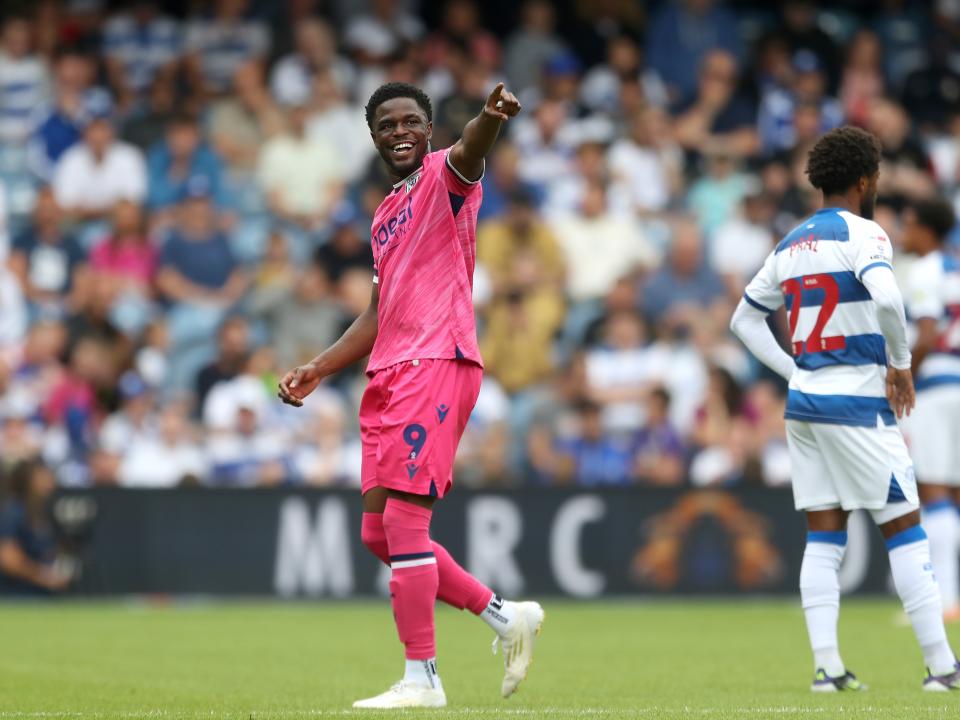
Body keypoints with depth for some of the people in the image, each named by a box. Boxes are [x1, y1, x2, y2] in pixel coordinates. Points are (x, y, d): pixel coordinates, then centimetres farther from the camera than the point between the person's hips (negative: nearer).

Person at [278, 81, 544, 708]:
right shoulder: (386, 215, 24)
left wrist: (490, 118, -50)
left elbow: (469, 153, -27)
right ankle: (507, 616, 18)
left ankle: (423, 680, -9)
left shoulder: (444, 176, -2)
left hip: (436, 365, -9)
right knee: (380, 533, 9)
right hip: (391, 374, 9)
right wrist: (320, 368, 22)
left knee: (402, 520, -13)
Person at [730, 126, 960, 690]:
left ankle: (827, 666, 1)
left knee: (824, 537, 7)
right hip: (856, 403, -7)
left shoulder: (792, 244, 15)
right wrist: (901, 364, -13)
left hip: (805, 400, 7)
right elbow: (886, 299, -27)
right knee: (905, 528, -2)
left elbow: (746, 318, 23)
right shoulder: (861, 233, -9)